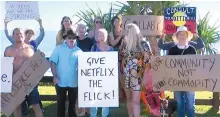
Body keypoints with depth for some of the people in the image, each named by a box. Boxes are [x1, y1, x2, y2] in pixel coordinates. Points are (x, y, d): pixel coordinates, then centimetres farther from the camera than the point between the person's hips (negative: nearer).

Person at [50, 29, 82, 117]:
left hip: (74, 82, 2)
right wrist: (55, 77, -14)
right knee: (61, 103, 9)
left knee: (72, 103, 14)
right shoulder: (59, 48, -2)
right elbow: (53, 62, -6)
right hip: (61, 82, -2)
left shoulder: (79, 51, 4)